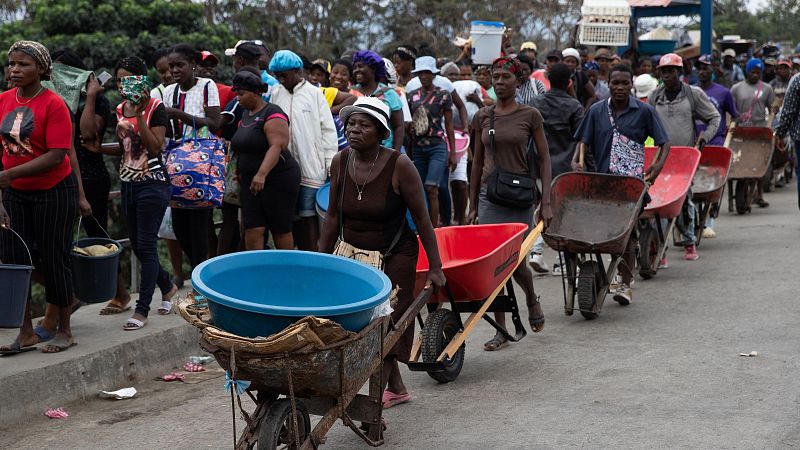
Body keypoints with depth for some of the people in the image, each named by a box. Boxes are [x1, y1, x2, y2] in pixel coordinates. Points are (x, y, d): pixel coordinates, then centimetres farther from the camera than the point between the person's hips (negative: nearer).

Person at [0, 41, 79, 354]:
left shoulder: (53, 105, -16)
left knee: (54, 259, 2)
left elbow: (57, 155, -21)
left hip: (53, 192, -6)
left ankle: (64, 330, 17)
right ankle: (26, 333, 14)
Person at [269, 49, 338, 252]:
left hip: (311, 167, -4)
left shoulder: (314, 94, -1)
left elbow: (328, 130, -1)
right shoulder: (276, 94, 9)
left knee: (309, 215, -5)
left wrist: (331, 163, -5)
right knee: (292, 216, 6)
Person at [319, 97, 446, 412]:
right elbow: (333, 217, 6)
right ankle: (397, 388, 31)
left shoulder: (399, 165, -18)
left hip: (395, 257, -5)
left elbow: (422, 218, -12)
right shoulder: (340, 162, -4)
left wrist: (435, 268, -11)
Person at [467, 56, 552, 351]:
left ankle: (532, 300, 31)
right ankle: (501, 330, 8)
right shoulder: (482, 117, 7)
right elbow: (477, 163, 12)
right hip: (489, 196, 3)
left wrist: (546, 203, -7)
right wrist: (472, 207, 11)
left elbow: (544, 160, 0)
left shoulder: (530, 116, -1)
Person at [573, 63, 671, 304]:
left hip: (632, 181, -3)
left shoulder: (644, 111, 2)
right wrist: (576, 160, -5)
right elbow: (584, 141, 13)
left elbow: (664, 142, 5)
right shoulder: (597, 111, 9)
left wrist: (658, 165, -12)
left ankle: (626, 284, -1)